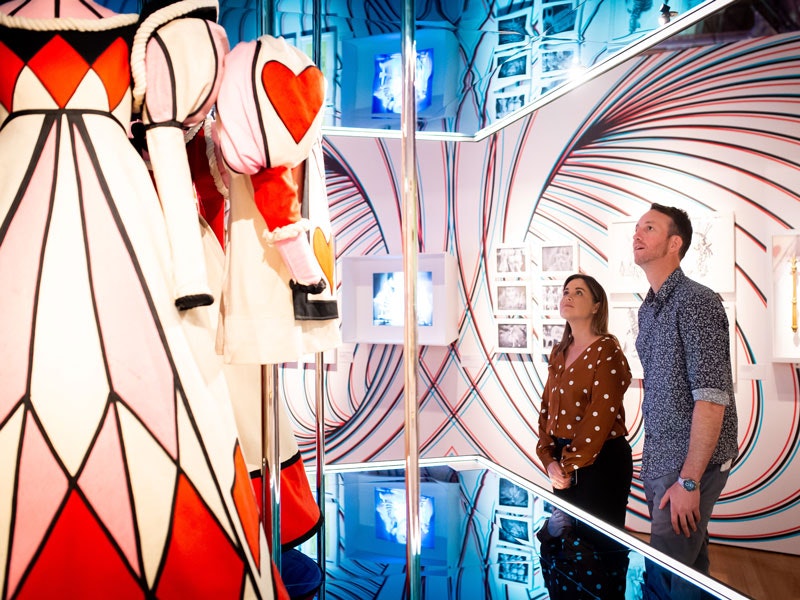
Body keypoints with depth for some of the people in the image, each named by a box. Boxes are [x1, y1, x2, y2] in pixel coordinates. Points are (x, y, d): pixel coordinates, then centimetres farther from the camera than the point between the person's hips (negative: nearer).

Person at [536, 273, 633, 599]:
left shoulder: (607, 351, -14)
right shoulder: (559, 352, 9)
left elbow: (600, 418, -20)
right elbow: (547, 408, 8)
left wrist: (568, 466, -14)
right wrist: (550, 460, -3)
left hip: (602, 462, -7)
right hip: (565, 463, 7)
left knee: (598, 545, 6)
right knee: (561, 540, 17)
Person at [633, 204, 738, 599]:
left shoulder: (695, 301, -15)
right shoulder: (648, 309, 12)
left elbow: (711, 396, -20)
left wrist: (688, 480, -21)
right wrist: (651, 457, 13)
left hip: (690, 464, -8)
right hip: (659, 462, 8)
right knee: (688, 567, 18)